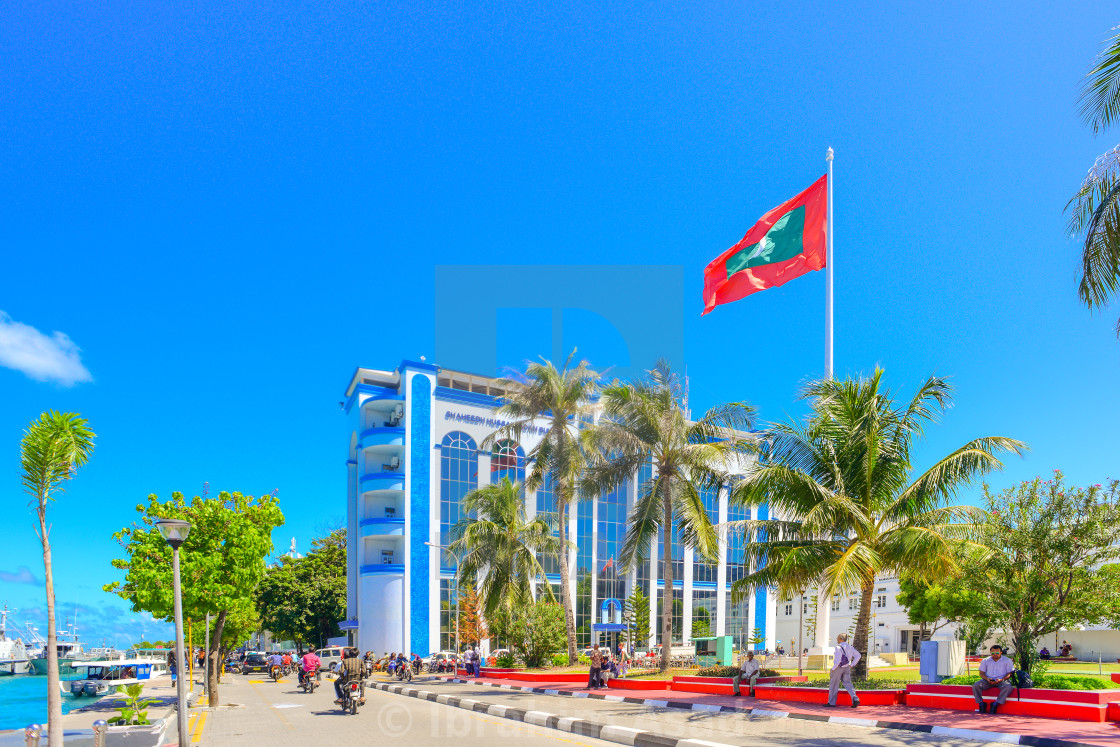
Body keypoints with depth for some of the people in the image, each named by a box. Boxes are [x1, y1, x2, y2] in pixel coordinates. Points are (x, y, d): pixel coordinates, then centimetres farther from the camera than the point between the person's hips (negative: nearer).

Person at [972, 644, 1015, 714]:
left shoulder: (1007, 661, 7)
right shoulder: (985, 661, 13)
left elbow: (1009, 673, 0)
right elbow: (981, 673, 10)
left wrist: (1001, 679, -19)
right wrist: (987, 679, -14)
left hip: (1002, 680, -2)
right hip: (988, 680, 2)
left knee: (1008, 687, -37)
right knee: (975, 685, -25)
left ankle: (995, 705, -32)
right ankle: (981, 704, -16)